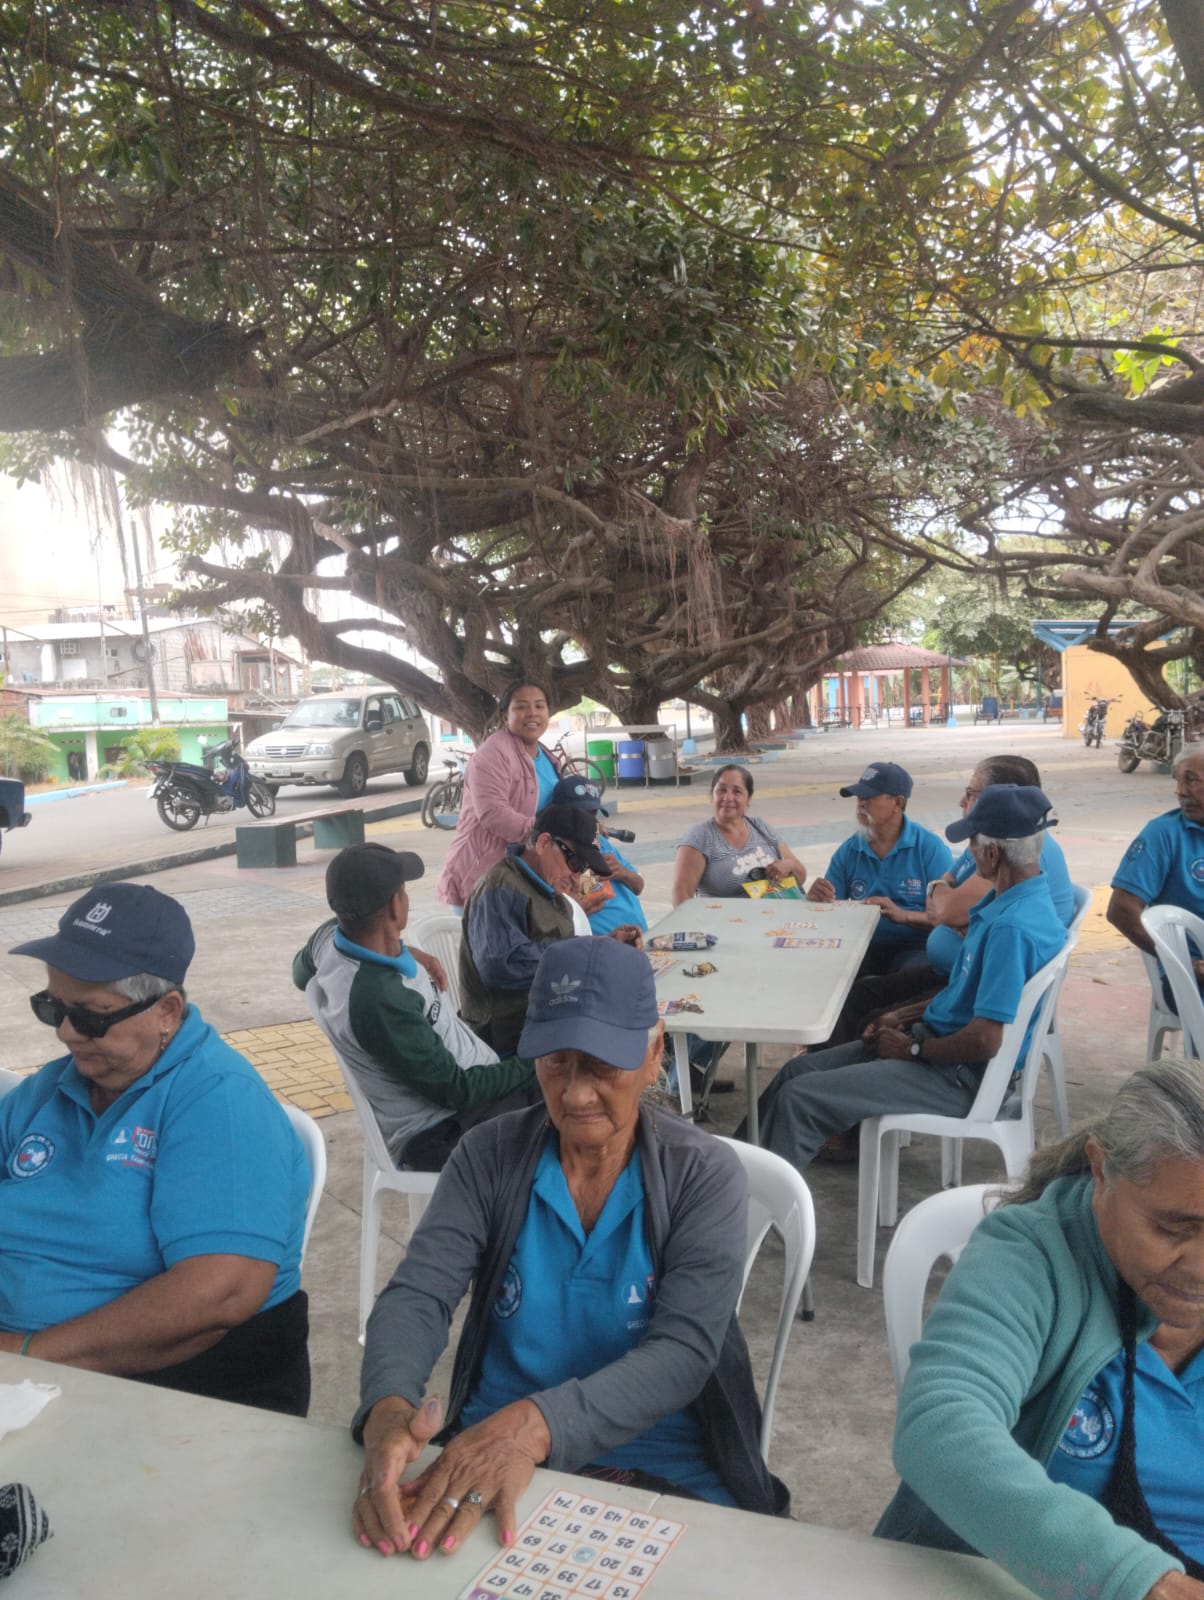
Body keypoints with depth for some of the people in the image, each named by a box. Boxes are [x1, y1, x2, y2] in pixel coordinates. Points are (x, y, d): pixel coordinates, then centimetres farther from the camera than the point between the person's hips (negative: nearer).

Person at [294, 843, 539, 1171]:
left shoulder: (330, 936, -7)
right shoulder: (379, 999, -32)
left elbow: (301, 971, 21)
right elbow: (455, 1090, -22)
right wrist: (533, 1066, -10)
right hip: (438, 1135, -10)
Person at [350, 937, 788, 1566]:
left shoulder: (705, 1177, -8)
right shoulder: (489, 1156, -2)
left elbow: (682, 1352, -19)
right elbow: (415, 1297, -10)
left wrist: (533, 1425, -35)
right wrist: (388, 1410, -32)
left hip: (662, 1476, -1)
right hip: (484, 1459, 1)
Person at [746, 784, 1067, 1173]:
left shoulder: (1012, 927, -27)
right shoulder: (1010, 903, 7)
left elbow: (984, 1040, -29)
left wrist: (912, 1048, -13)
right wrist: (905, 1017, 11)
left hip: (957, 1075, -10)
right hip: (933, 1039, 10)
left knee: (799, 1097, -14)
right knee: (797, 1070, 9)